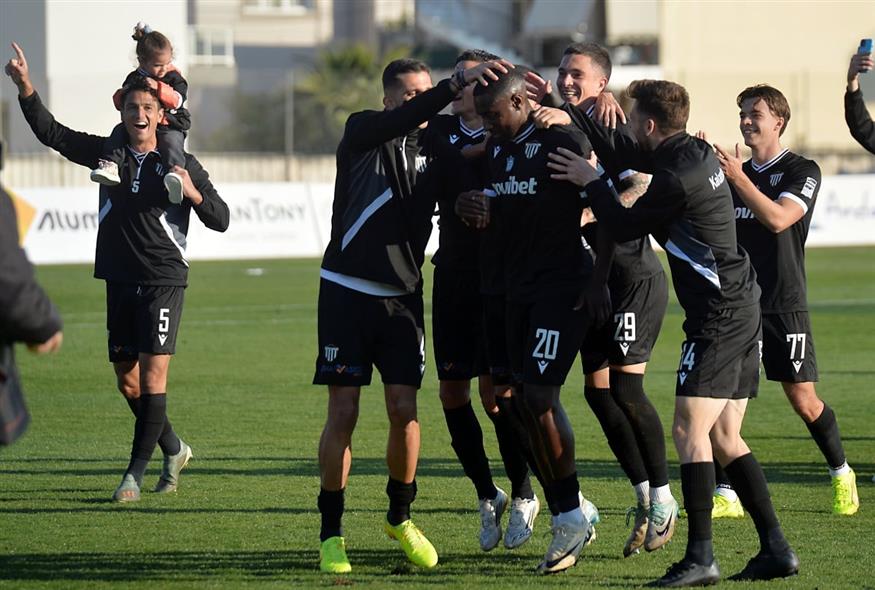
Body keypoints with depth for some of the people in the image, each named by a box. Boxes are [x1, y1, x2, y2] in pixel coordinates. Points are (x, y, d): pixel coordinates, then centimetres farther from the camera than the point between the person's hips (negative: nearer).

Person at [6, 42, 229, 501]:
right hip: (120, 281, 5)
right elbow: (51, 133, 4)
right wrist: (25, 88, -7)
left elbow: (221, 220, 0)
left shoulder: (182, 165, -2)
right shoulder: (107, 153, 8)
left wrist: (193, 193, -19)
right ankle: (173, 450, 30)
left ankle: (136, 472, -8)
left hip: (163, 280, -5)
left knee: (153, 373, -12)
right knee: (126, 380, 9)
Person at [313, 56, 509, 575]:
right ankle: (331, 534, 5)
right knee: (344, 412, -4)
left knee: (405, 410, -3)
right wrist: (457, 83, -38)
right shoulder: (364, 132, -7)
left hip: (401, 297, 3)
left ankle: (400, 517, 18)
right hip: (348, 291, -3)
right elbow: (401, 121, -27)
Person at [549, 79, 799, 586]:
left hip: (719, 316, -10)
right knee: (724, 438, 11)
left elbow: (624, 227, -6)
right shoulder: (696, 153, 12)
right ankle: (776, 549, 9)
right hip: (743, 308, 10)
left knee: (690, 430, -12)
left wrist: (590, 181, 4)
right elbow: (621, 150, 25)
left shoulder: (677, 177, -17)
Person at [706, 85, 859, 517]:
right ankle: (726, 496, -3)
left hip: (784, 306, -5)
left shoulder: (802, 172, -5)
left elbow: (777, 218, -20)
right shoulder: (735, 173, 15)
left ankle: (841, 473, 24)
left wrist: (737, 177, -24)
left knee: (804, 401, 0)